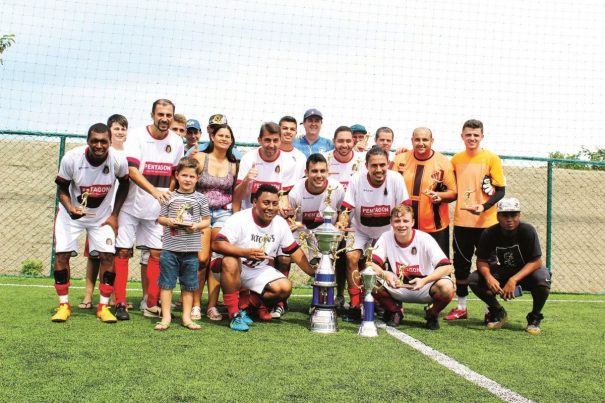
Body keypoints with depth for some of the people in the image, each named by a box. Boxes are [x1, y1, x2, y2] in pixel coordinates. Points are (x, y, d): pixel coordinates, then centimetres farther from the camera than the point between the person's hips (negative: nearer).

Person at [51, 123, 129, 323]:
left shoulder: (119, 161, -22)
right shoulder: (71, 158, -25)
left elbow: (124, 185, -1)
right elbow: (62, 189, -11)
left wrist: (114, 215, -2)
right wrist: (70, 208, -31)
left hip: (102, 216, 1)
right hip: (72, 213, 0)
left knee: (107, 256, -7)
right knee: (62, 255, -6)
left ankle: (103, 306, 6)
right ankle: (64, 305, 9)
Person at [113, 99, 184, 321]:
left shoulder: (176, 142, 3)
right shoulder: (136, 136, -11)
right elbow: (131, 170, -22)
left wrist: (165, 198, 2)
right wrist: (154, 191, -36)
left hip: (158, 209, 3)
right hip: (131, 205, -3)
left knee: (157, 253, 2)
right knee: (123, 252, -3)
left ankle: (152, 305, 10)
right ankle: (120, 303, 5)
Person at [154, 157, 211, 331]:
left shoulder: (200, 199, 4)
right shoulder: (170, 197, 4)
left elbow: (207, 220, 7)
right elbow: (160, 218, 8)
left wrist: (197, 225, -12)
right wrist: (168, 221, -13)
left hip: (191, 249, 0)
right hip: (170, 247, 0)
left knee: (188, 285, 8)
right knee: (166, 283, 2)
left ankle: (186, 317, 17)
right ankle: (166, 317, 10)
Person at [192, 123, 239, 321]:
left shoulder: (233, 165, 10)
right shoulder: (200, 158, 1)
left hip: (224, 214, 2)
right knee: (202, 260, -11)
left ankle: (212, 306, 3)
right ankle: (196, 305, 0)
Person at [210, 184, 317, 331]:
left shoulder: (280, 223, -4)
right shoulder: (240, 219, -23)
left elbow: (295, 251, 5)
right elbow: (216, 245, -34)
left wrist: (314, 273, -2)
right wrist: (245, 253, -48)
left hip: (258, 270, 6)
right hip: (232, 268, -5)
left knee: (285, 288, -15)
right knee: (231, 261, -40)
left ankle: (245, 303, 4)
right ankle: (235, 314, -28)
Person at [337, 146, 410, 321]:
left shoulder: (396, 179, -20)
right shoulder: (356, 180, -20)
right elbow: (346, 208, -17)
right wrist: (341, 222, -36)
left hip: (387, 231, 1)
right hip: (361, 229, -1)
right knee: (352, 257, -19)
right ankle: (354, 305, -10)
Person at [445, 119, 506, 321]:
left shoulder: (491, 158, -4)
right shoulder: (456, 159, 8)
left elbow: (501, 191, -6)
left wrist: (484, 207, -21)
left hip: (486, 222, -4)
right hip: (461, 221, 4)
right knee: (460, 264, 9)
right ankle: (461, 307, 21)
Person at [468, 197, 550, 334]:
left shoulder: (527, 231, -22)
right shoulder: (489, 234, -15)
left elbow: (536, 262, -24)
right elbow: (481, 261, -8)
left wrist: (514, 280, -35)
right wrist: (489, 277, -31)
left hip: (525, 272, -3)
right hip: (501, 273, 3)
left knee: (542, 279, -35)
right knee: (473, 280, -20)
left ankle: (535, 317, -6)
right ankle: (497, 311, 7)